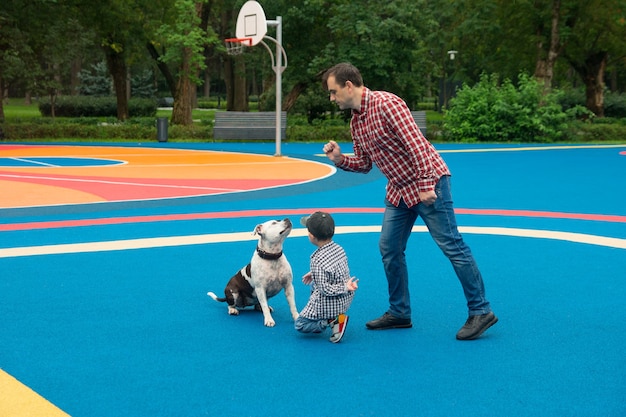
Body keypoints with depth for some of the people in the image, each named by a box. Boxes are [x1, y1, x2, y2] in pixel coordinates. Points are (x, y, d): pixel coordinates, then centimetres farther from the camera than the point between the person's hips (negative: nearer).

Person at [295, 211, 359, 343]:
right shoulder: (339, 248, -4)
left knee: (300, 325, 7)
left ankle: (333, 321, -9)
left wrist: (345, 287, -23)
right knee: (313, 284, 34)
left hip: (329, 305, -8)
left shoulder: (317, 261, -28)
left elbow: (325, 289, -26)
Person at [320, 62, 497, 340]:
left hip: (427, 183, -9)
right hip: (398, 189, 9)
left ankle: (480, 312, 0)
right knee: (389, 248, 9)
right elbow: (363, 163, 16)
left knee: (452, 246, -6)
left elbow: (415, 143, -24)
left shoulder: (386, 104, -19)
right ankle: (399, 312, 20)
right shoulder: (355, 121, 9)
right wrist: (339, 159, -1)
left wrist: (426, 184, -27)